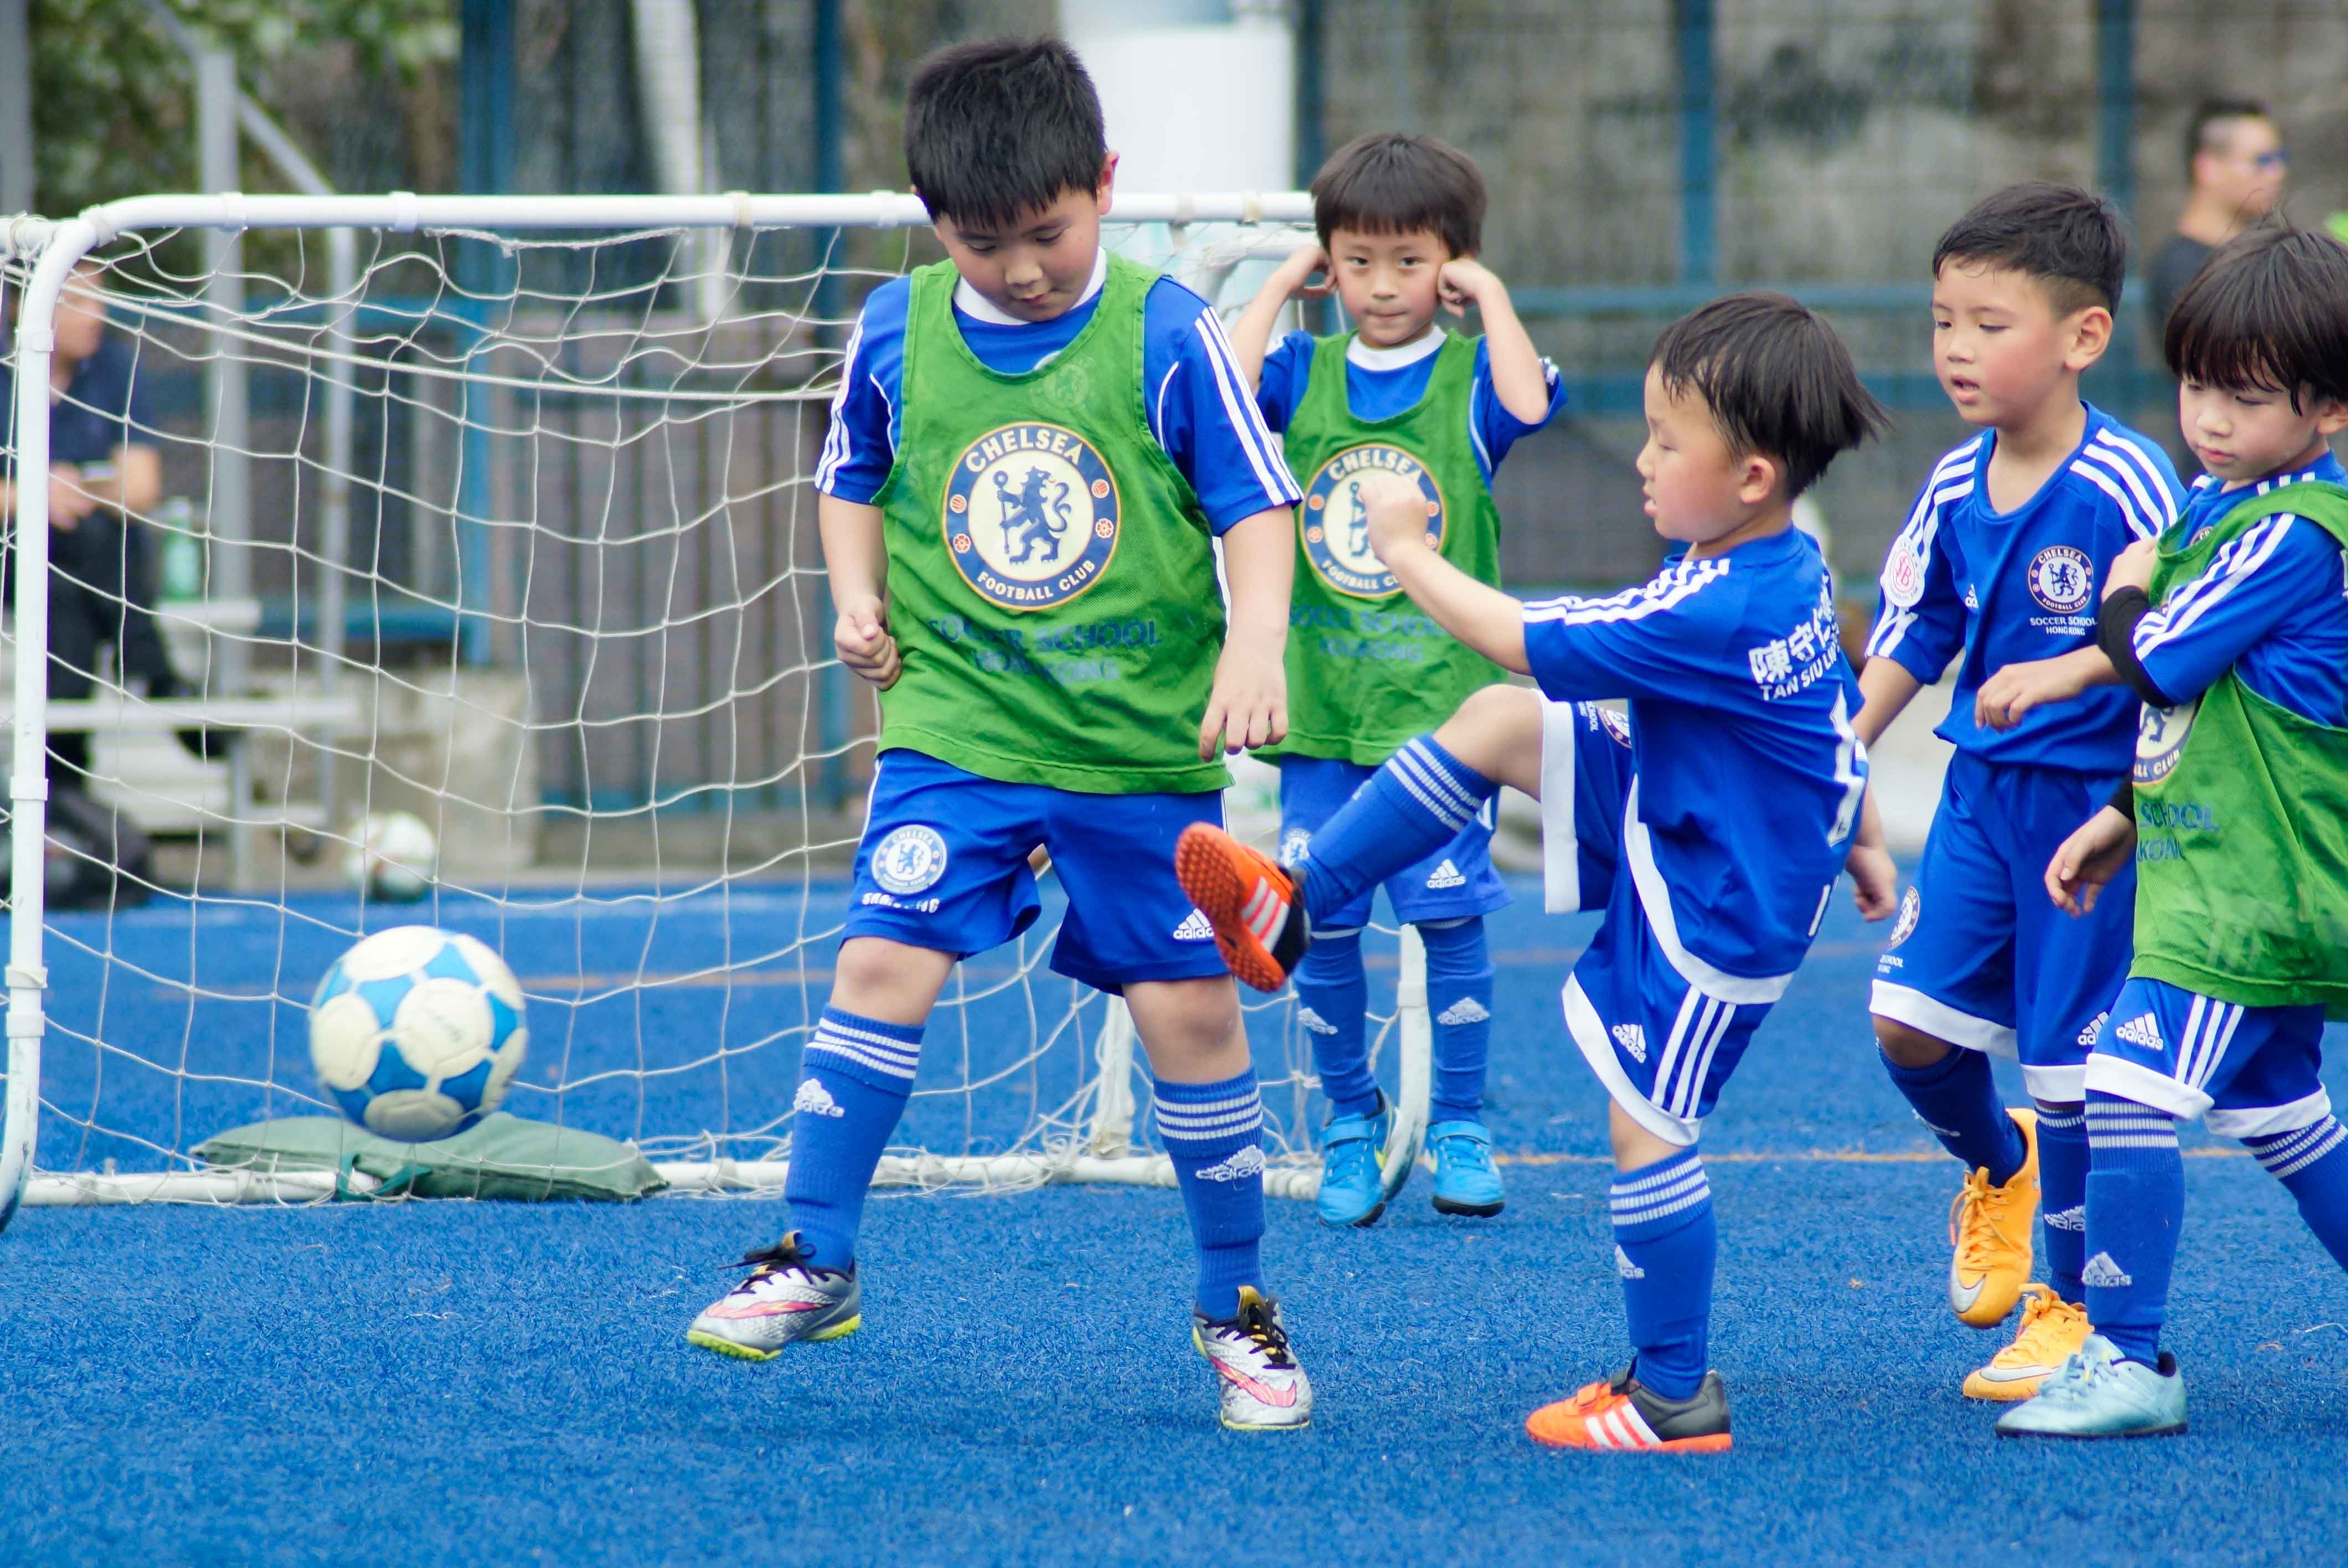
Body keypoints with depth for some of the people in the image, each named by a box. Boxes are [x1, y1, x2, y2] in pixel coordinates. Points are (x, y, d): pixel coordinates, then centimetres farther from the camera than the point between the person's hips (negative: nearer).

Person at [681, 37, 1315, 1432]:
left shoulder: (1165, 336, -7)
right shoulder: (898, 333, 0)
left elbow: (1255, 504, -3)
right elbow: (854, 481, 18)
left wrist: (1254, 644, -18)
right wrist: (857, 596, 1)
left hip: (1143, 742, -2)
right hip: (956, 725, 2)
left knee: (1190, 1005, 0)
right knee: (885, 962, -11)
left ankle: (1237, 1302, 15)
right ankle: (816, 1258, 1)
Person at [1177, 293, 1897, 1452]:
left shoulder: (1719, 612, -33)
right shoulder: (1785, 571, -2)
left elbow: (1526, 641, -26)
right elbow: (1840, 702, 15)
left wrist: (1409, 555, -14)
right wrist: (1861, 841, 30)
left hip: (1717, 904, -10)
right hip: (1675, 826, 10)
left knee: (1645, 1128, -2)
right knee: (1497, 725, 4)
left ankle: (1676, 1395, 8)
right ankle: (1296, 912, 9)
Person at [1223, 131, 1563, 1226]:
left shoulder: (1468, 376, 0)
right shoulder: (1305, 375, 5)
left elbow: (1531, 402, -23)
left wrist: (1490, 296, -10)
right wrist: (1279, 287, -4)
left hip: (1442, 696, -2)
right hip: (1320, 702, 2)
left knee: (1448, 913, -1)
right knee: (1321, 925, 2)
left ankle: (1459, 1126, 13)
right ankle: (1351, 1126, 16)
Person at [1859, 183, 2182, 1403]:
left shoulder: (2124, 488, -17)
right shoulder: (1955, 490, 1)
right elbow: (1909, 641, 12)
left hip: (2092, 799, -5)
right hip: (1981, 792, 5)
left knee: (2068, 1060, 0)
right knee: (1909, 1017, -5)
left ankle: (2064, 1303, 16)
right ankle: (1997, 1173, 26)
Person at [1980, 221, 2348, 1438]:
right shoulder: (2220, 514, 13)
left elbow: (2153, 657, -17)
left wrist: (2127, 590, 4)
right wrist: (2124, 818, 19)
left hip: (2249, 892, -10)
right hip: (2243, 874, 10)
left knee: (2126, 1095, -14)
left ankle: (2128, 1360, -10)